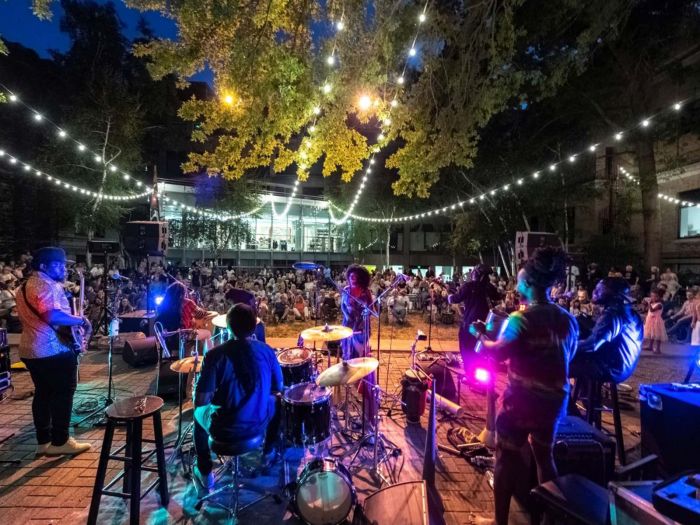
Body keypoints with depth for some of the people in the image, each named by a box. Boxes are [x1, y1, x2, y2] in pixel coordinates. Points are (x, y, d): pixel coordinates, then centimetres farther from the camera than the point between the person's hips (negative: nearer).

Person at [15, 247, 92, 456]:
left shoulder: (26, 286, 18)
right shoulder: (47, 285, -17)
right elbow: (53, 315, -31)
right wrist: (82, 320, -19)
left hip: (31, 349, 10)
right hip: (54, 350, -10)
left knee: (43, 394, 15)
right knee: (63, 394, 0)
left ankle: (43, 441, 22)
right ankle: (60, 441, 7)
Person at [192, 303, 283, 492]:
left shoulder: (215, 354, -19)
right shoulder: (267, 351, -10)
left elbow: (200, 401, -17)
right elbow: (277, 390, 0)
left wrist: (213, 396, 4)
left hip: (225, 431, -1)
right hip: (259, 425, 2)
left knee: (199, 412, 31)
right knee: (274, 403, 34)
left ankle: (205, 475, 37)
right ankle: (268, 453, 50)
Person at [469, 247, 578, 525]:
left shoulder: (521, 319, -20)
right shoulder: (568, 320, 1)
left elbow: (497, 352, -20)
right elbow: (567, 357, 13)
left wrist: (479, 334, -5)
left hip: (522, 398, -6)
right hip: (555, 398, 6)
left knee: (506, 457, 8)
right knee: (544, 454, 24)